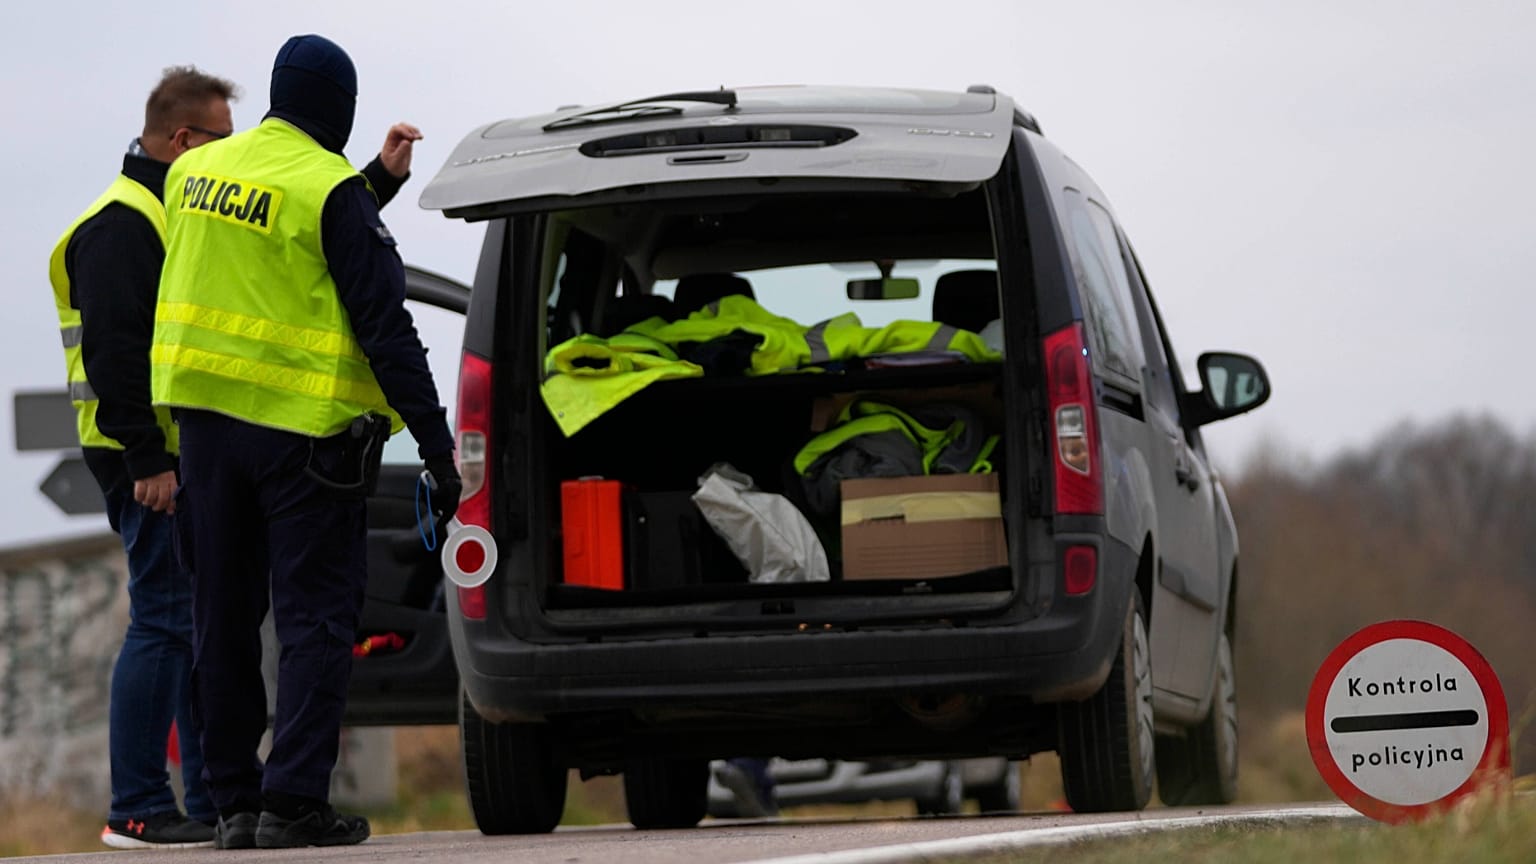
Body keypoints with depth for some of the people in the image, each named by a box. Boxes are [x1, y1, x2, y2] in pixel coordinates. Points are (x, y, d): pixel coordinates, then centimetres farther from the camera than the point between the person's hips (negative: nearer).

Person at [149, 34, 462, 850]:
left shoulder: (192, 171, 7)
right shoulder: (331, 190, -12)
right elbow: (384, 324, -14)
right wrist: (435, 443, -12)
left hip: (204, 414, 6)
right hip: (303, 426, -6)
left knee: (224, 616, 11)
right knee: (315, 615, -1)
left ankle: (233, 799, 13)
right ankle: (293, 802, -9)